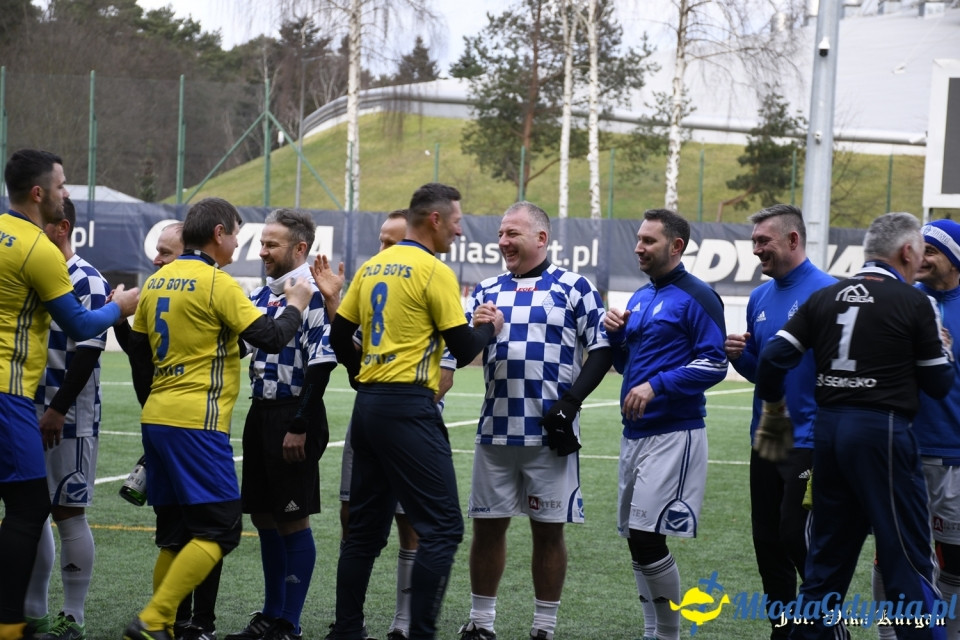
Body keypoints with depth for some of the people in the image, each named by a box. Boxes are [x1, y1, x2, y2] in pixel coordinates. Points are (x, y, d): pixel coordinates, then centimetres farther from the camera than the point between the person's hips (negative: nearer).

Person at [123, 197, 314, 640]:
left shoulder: (157, 282, 13)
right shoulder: (216, 283, -10)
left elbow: (138, 351, 18)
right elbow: (270, 338, -11)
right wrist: (295, 304, 7)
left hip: (157, 420, 8)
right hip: (197, 423, -8)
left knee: (175, 533, 13)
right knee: (218, 530, -5)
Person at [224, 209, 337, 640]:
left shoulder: (313, 294, -14)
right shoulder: (265, 293, 13)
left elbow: (321, 364, -19)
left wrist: (299, 427, -20)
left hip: (293, 417, -9)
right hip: (261, 411, 9)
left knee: (293, 521, -2)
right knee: (263, 516, 13)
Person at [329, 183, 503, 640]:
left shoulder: (372, 268, 13)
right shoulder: (434, 271, -9)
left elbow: (340, 335, 15)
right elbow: (463, 349, -9)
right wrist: (489, 327, 10)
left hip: (368, 404, 8)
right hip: (409, 408, -8)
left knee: (366, 528, 13)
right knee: (443, 527, -5)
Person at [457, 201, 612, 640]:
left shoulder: (574, 288, 0)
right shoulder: (487, 291, 12)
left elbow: (601, 350, -2)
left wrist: (570, 401, -12)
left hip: (550, 434, -4)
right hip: (496, 429, 4)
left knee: (548, 530, 3)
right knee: (487, 525, 8)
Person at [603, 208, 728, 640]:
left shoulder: (696, 298, -8)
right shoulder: (640, 298, 16)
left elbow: (714, 365, -14)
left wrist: (656, 386, -20)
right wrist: (615, 333, 4)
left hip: (673, 435, -8)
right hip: (634, 432, 8)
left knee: (648, 538, -13)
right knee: (636, 540, 10)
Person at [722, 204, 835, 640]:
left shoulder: (826, 293, -12)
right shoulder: (760, 298, 12)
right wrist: (739, 354, -1)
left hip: (808, 441, -8)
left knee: (798, 538, -9)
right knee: (768, 542, 11)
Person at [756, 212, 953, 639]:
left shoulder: (825, 298, 9)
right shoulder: (913, 303, -5)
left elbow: (773, 358, 4)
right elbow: (938, 384, 1)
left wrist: (774, 411, 19)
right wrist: (942, 350, 21)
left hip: (828, 429, 6)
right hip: (881, 431, -6)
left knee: (827, 556, 15)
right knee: (908, 562, -2)